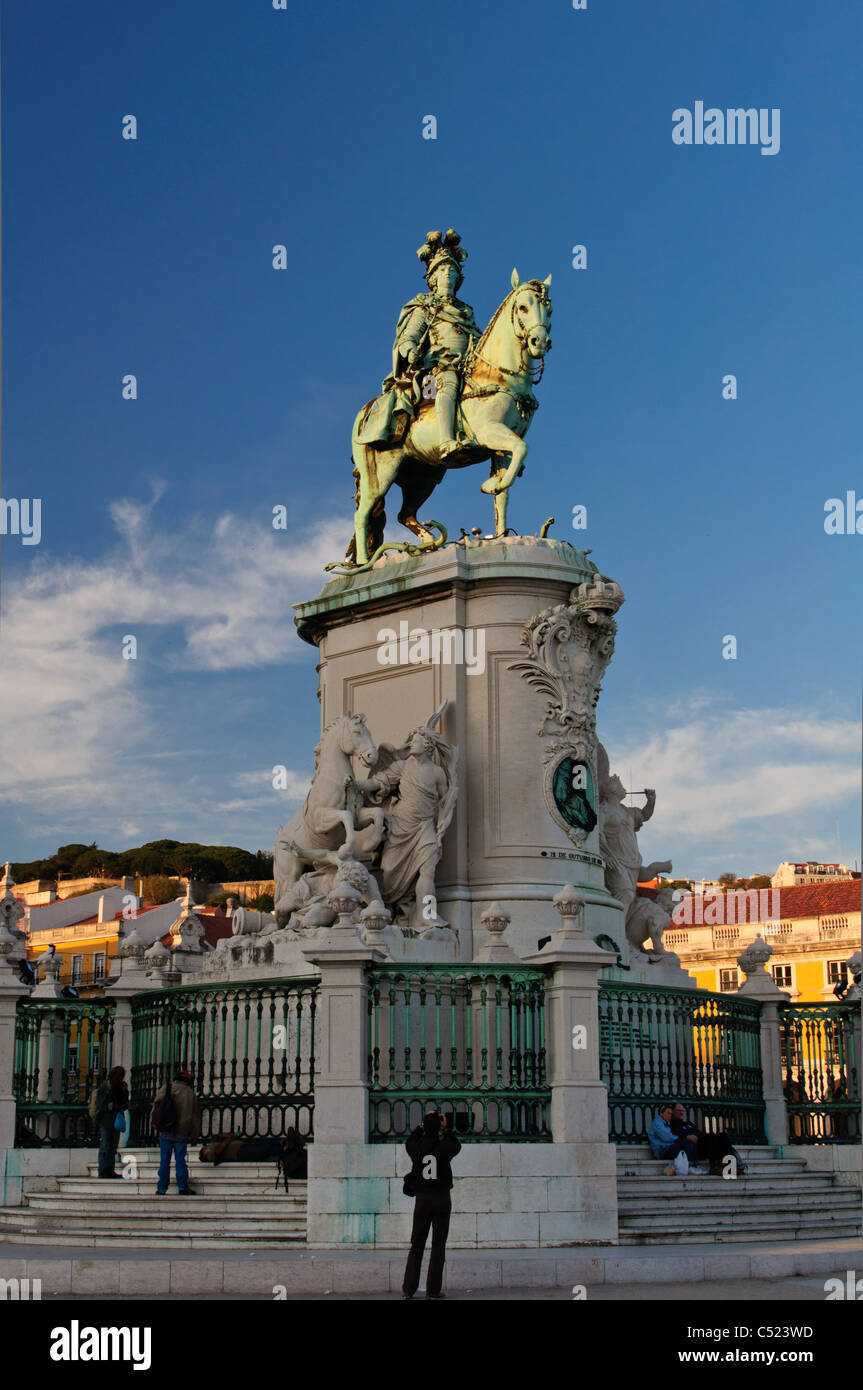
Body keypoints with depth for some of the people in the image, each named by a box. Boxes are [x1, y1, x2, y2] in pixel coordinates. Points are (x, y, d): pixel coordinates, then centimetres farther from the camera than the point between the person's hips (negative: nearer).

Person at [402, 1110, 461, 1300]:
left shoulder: (417, 1148, -4)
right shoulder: (444, 1148, -9)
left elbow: (409, 1142, 21)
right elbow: (457, 1146, 15)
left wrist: (422, 1126, 21)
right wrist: (445, 1130, 14)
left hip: (422, 1200, 2)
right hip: (442, 1199, -2)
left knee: (417, 1245, 10)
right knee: (438, 1246, 3)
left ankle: (408, 1289, 8)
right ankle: (433, 1290, 0)